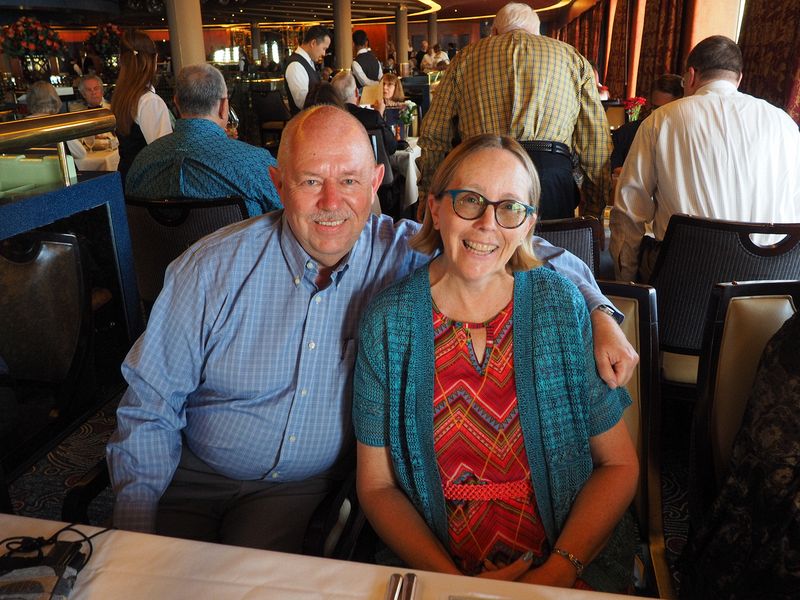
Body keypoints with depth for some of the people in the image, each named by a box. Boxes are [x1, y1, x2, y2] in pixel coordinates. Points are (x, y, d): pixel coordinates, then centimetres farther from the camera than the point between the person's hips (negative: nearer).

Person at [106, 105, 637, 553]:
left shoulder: (404, 255, -12)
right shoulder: (213, 269, -14)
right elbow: (150, 406, -7)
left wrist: (597, 313, -16)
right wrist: (135, 532, -14)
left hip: (306, 487, 0)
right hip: (193, 475, 1)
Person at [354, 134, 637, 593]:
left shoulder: (562, 306, -4)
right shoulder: (388, 322, -5)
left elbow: (619, 464, 0)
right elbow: (376, 486, -1)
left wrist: (559, 570, -12)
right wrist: (453, 581, -13)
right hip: (432, 564, 1)